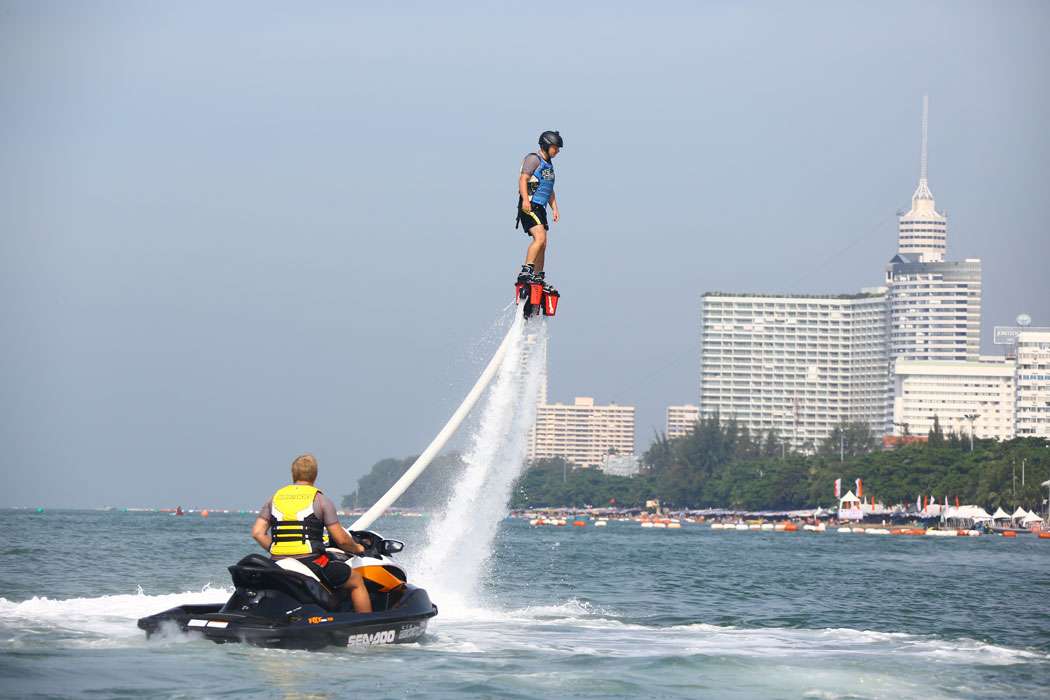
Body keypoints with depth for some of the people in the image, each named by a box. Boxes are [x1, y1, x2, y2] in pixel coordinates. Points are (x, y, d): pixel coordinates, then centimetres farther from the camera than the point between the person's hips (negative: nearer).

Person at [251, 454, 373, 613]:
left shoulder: (275, 498, 11)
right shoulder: (320, 499, -1)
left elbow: (257, 533, 4)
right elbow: (341, 540, -2)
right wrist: (358, 549, 17)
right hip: (311, 563, -4)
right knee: (356, 581, 14)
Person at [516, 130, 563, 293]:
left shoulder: (548, 164, 23)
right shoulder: (533, 159, -6)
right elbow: (523, 179, -18)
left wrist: (554, 208, 20)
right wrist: (525, 200, -30)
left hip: (540, 208, 10)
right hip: (529, 206, -10)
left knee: (542, 245, 9)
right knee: (540, 238, -24)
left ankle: (538, 278, 14)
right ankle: (525, 272, -27)